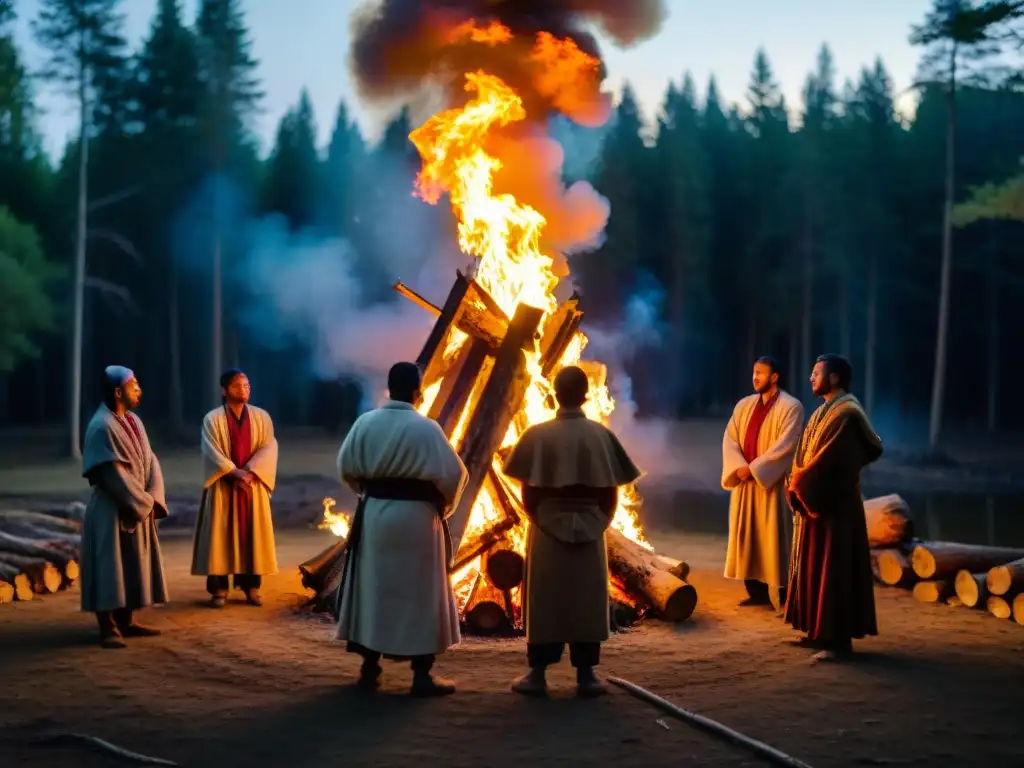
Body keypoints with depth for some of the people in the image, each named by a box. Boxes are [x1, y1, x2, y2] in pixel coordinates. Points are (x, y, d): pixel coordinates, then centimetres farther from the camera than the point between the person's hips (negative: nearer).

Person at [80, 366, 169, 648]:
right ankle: (108, 628, -2)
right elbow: (112, 474, -21)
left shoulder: (134, 421, 10)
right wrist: (143, 501, -15)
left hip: (138, 508, 9)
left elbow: (149, 460, 8)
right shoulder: (102, 426, -17)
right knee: (110, 567, -5)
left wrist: (152, 498, -6)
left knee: (133, 566, 12)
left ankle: (126, 621, 21)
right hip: (112, 510, -9)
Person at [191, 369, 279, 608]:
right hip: (223, 486, -2)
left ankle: (251, 586, 12)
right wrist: (235, 473, -19)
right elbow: (213, 453, -9)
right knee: (221, 535, -1)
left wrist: (249, 472, -17)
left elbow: (269, 448, -4)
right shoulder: (212, 419, -3)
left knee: (252, 534, 4)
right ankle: (219, 588, 4)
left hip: (254, 486, 2)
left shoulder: (261, 417, 5)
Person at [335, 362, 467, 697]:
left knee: (373, 588, 14)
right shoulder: (425, 428, -14)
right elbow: (453, 473, -12)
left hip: (373, 515, 4)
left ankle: (370, 667, 18)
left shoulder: (365, 423, -2)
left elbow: (346, 467, 6)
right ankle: (422, 675, 6)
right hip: (416, 517, -4)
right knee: (418, 594, 4)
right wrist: (444, 506, 6)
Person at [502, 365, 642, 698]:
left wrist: (540, 521, 5)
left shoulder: (538, 435, -8)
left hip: (547, 530, -1)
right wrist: (598, 523, 8)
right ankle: (585, 675, 12)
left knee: (545, 600, 7)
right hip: (591, 532, 1)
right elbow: (611, 492, -2)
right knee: (587, 601, 9)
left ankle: (537, 675, 9)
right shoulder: (602, 435, -3)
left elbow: (528, 491, -8)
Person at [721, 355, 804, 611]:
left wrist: (753, 468, -18)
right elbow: (730, 438, 5)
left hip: (772, 483, -6)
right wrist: (739, 467, -13)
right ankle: (757, 591, 16)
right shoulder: (744, 405, 11)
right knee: (748, 536, 8)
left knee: (774, 539, -5)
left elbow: (784, 445, -16)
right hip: (745, 482, 6)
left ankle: (784, 596, 1)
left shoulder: (791, 407, -7)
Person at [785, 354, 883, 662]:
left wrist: (799, 488, -15)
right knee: (814, 567, 13)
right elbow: (806, 455, 18)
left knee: (833, 570, -6)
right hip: (815, 501, 10)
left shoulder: (846, 414, -17)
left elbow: (829, 461, -22)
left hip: (834, 505, -10)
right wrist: (796, 485, 6)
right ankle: (821, 632, 20)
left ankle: (839, 639, -2)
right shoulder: (825, 411, 15)